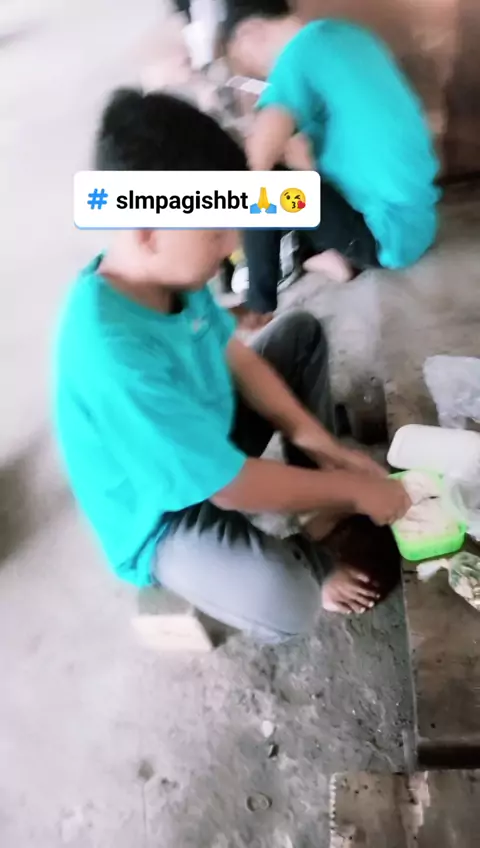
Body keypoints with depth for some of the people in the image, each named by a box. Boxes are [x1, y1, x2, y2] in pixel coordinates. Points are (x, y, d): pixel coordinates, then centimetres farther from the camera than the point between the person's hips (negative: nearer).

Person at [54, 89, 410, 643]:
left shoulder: (169, 270, -13)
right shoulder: (114, 355, -39)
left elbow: (239, 359, 0)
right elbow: (233, 488, -30)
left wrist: (325, 448, -5)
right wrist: (351, 488, -16)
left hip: (208, 439, 8)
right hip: (163, 516, -8)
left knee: (301, 332, 12)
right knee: (286, 603, -34)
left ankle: (313, 497, 17)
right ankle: (306, 561, 5)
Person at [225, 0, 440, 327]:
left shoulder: (298, 55, -16)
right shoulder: (349, 33, 9)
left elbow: (258, 157, -30)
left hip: (388, 234, -9)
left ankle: (260, 312, -2)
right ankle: (333, 254, 14)